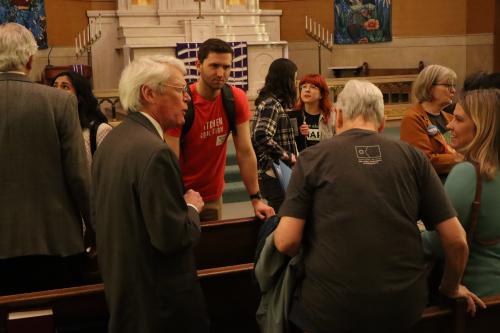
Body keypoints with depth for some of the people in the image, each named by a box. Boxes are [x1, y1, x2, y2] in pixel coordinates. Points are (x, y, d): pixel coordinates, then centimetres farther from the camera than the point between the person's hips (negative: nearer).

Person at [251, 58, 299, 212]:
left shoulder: (276, 102, 14)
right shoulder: (271, 104, -16)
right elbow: (261, 137, -28)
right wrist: (287, 156, -19)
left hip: (276, 172, 10)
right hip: (274, 172, -10)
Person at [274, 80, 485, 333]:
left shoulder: (312, 157, -2)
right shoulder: (413, 157, 4)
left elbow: (286, 241, -9)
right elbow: (456, 240, 3)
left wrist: (278, 231, 14)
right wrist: (451, 288, 21)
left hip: (330, 311, -3)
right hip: (403, 310, 3)